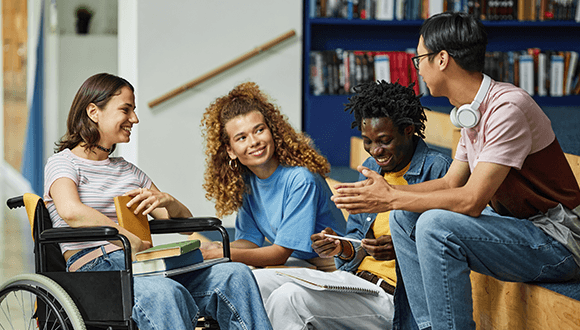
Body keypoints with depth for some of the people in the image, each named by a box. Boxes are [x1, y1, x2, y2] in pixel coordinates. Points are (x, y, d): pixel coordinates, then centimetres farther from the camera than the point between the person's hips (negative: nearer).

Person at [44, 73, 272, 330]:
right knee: (163, 293, -40)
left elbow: (183, 220, 27)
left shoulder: (128, 171, 28)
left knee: (236, 274, -19)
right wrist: (135, 244, -20)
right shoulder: (63, 163, 7)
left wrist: (166, 201, 2)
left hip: (145, 265, 7)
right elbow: (71, 211, -17)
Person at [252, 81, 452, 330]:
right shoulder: (371, 168, 18)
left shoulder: (437, 168, -8)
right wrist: (343, 249, -2)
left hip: (393, 297, -8)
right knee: (255, 281, -4)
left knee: (289, 298, -27)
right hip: (354, 279, 8)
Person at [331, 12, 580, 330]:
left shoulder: (508, 108, -22)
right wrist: (384, 191, 3)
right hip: (514, 224, 9)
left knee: (436, 225, -27)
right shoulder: (471, 112, 8)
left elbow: (472, 200, -25)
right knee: (404, 218, 5)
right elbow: (451, 183, 16)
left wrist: (391, 199, -17)